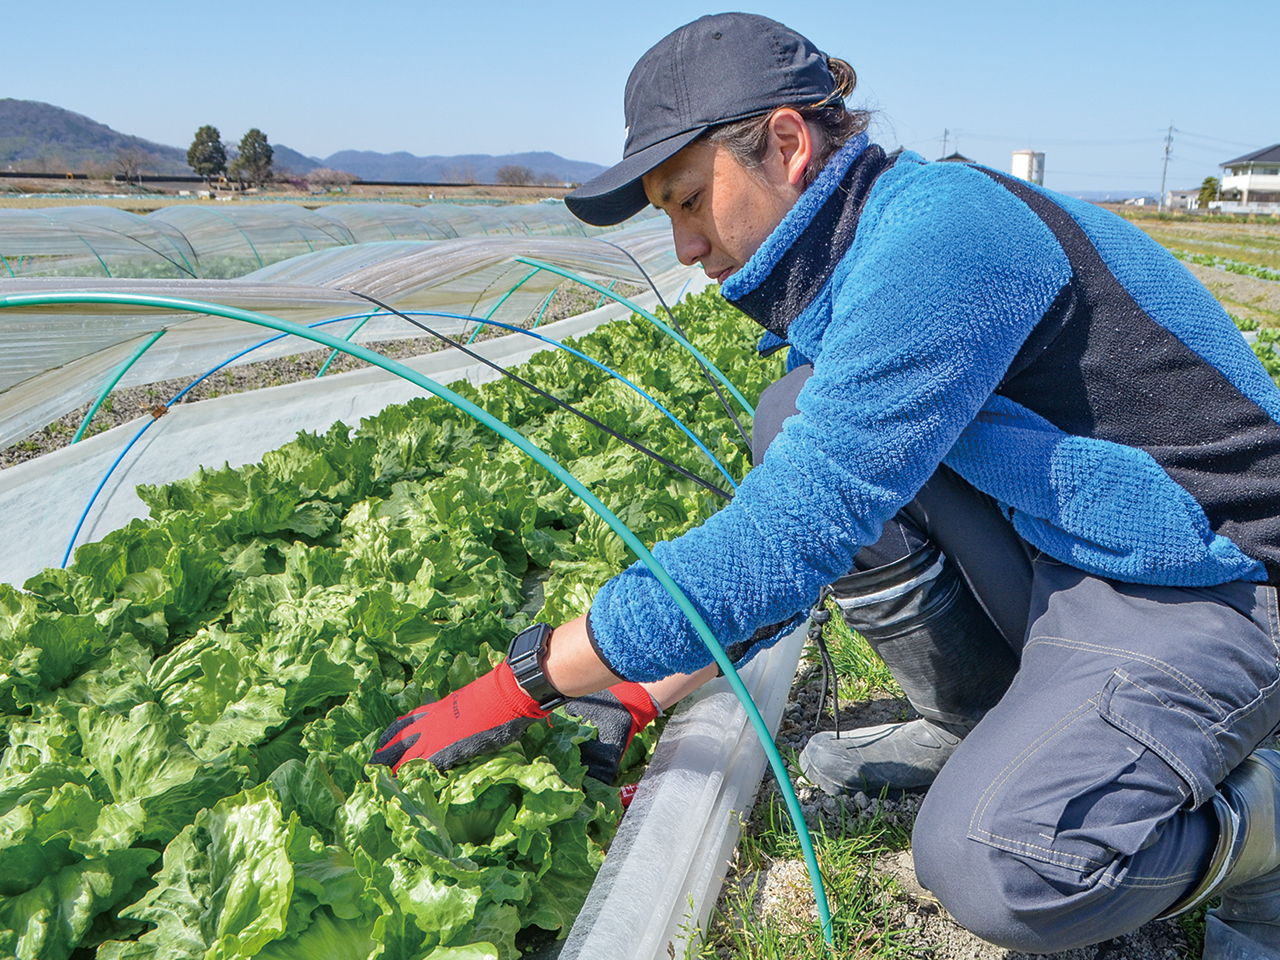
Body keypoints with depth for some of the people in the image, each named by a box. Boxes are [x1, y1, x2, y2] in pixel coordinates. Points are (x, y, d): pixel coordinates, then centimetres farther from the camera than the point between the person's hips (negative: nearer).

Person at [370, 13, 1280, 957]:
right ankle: (979, 724, 6)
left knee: (987, 863, -28)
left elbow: (792, 534, -31)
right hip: (1064, 557, 8)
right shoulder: (843, 270, 5)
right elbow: (790, 519, 9)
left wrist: (525, 682, -23)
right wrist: (645, 691, 4)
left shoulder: (939, 226, -25)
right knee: (801, 421, -7)